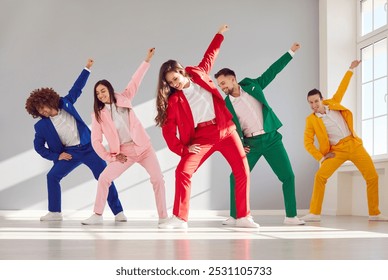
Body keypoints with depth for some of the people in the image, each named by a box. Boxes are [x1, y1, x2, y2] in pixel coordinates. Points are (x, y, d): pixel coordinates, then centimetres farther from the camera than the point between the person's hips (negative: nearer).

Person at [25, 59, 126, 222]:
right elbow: (38, 147, 5)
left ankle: (118, 213, -4)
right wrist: (56, 156, -5)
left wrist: (87, 68, 9)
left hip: (88, 147, -1)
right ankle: (55, 213, 8)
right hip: (69, 153, 1)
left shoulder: (65, 103, -2)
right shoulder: (41, 126, -4)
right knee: (52, 176, -7)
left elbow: (77, 87, 9)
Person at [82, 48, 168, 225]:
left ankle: (163, 217, -2)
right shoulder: (98, 115, 0)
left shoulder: (123, 99, 4)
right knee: (104, 178, -10)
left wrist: (147, 60, -3)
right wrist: (110, 157, -8)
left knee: (158, 179, -9)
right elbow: (96, 141, -1)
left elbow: (136, 81, 1)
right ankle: (98, 215, 3)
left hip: (143, 147, 0)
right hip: (123, 153, 0)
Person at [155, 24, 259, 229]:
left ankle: (243, 217, 9)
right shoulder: (173, 100, -5)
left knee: (242, 172, -2)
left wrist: (219, 35, 32)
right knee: (182, 171, -19)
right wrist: (183, 148, -14)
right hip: (201, 138, -2)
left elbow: (209, 57, 23)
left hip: (226, 130, 3)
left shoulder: (198, 74, 4)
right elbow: (167, 129, -5)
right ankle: (179, 218, -12)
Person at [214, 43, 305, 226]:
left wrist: (291, 52, 9)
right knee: (236, 177, -8)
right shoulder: (226, 105, 2)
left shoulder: (252, 86, 4)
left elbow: (272, 71, 8)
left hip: (271, 138, 0)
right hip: (250, 143, 0)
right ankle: (234, 216, 6)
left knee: (288, 176, -3)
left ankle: (291, 216, 7)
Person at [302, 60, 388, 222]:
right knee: (320, 176, -23)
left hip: (354, 144, 3)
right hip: (336, 150, -3)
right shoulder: (311, 120, -3)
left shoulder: (332, 103, 6)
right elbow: (307, 143, -2)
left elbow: (342, 88, 19)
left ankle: (375, 213, 9)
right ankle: (314, 213, -18)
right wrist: (321, 157, -9)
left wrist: (351, 70, 22)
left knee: (372, 177, -2)